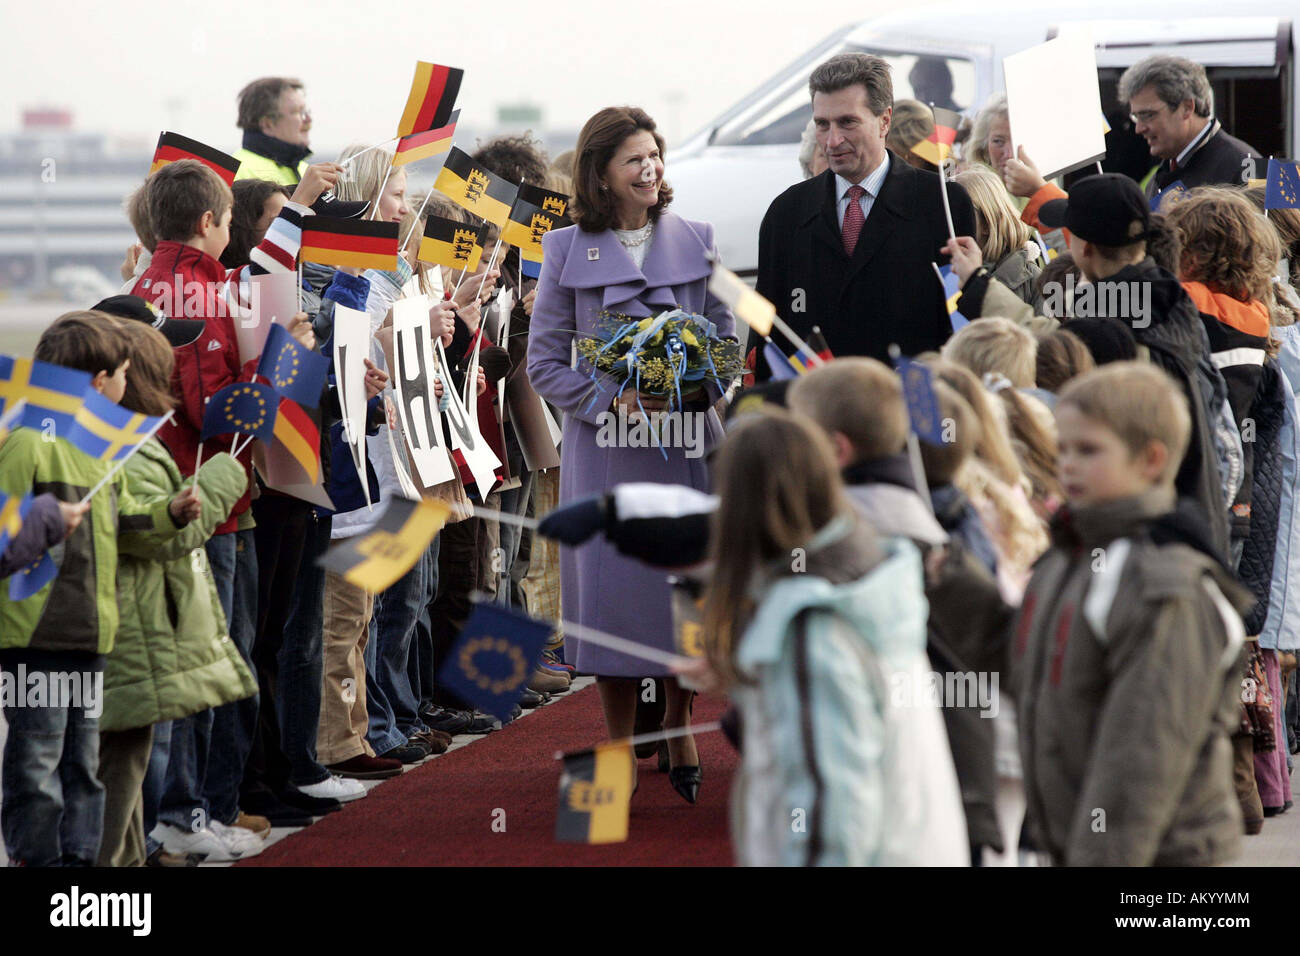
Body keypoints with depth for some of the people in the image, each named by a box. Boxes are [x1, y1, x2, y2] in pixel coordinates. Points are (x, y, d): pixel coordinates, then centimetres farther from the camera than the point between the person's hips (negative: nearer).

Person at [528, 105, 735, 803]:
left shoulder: (694, 242, 8)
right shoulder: (568, 250, 2)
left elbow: (725, 339, 10)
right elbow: (544, 362, 1)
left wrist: (702, 390, -11)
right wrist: (610, 399, -14)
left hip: (688, 437, 2)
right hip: (604, 444, -2)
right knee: (612, 582, -3)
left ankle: (680, 731, 19)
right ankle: (619, 743, 8)